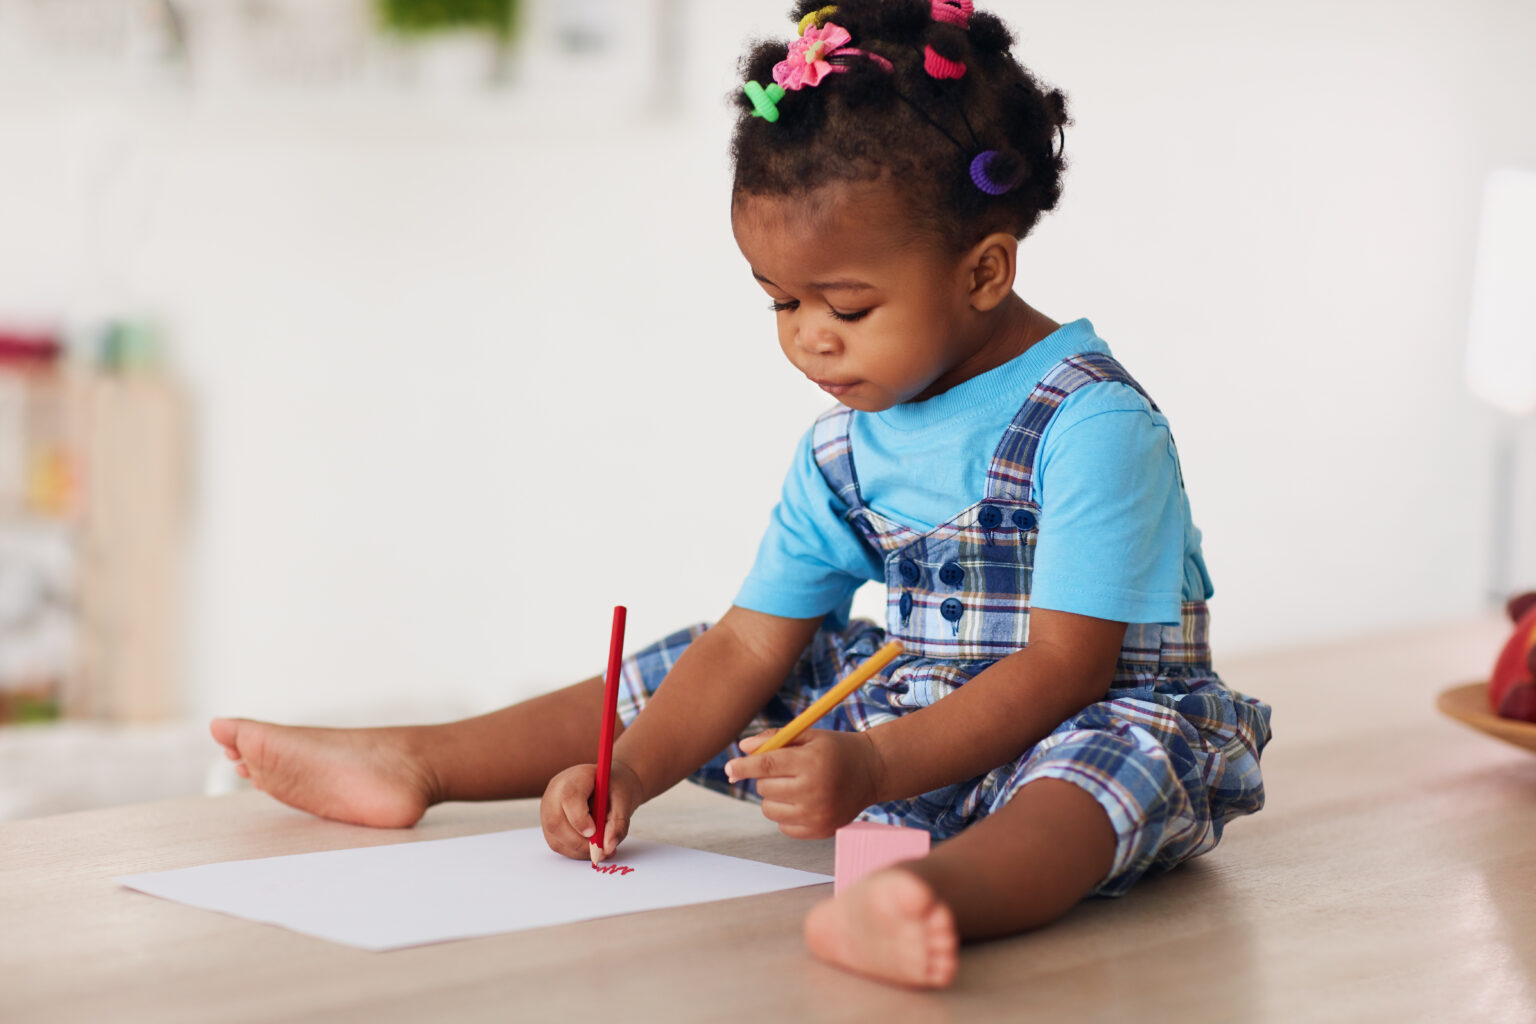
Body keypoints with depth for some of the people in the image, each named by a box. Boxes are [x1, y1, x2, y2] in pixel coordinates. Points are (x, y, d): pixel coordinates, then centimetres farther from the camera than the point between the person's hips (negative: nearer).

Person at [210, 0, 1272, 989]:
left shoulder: (1092, 422, -20)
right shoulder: (844, 446, 3)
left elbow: (1066, 666, -26)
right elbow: (752, 642, 4)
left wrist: (873, 768, -36)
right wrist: (629, 775, -11)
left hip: (1087, 722, -7)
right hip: (909, 713, 8)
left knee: (1122, 752, -42)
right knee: (691, 676, 7)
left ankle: (942, 896, -73)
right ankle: (415, 766, 17)